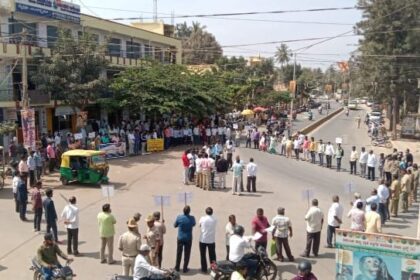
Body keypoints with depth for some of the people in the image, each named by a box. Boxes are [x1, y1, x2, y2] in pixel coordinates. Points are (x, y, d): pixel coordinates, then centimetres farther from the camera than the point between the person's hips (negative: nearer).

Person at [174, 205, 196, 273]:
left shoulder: (179, 217, -14)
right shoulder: (192, 218, -13)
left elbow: (175, 225, 1)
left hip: (180, 238, 1)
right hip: (188, 238, -1)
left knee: (179, 253, 15)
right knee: (187, 254, 10)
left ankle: (177, 267, 25)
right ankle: (185, 268, 13)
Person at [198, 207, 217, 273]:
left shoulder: (202, 218, -9)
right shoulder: (215, 220, -6)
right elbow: (214, 227, 6)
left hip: (203, 240, -1)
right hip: (211, 240, 1)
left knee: (203, 255, 11)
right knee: (212, 255, 12)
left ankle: (204, 269, 12)